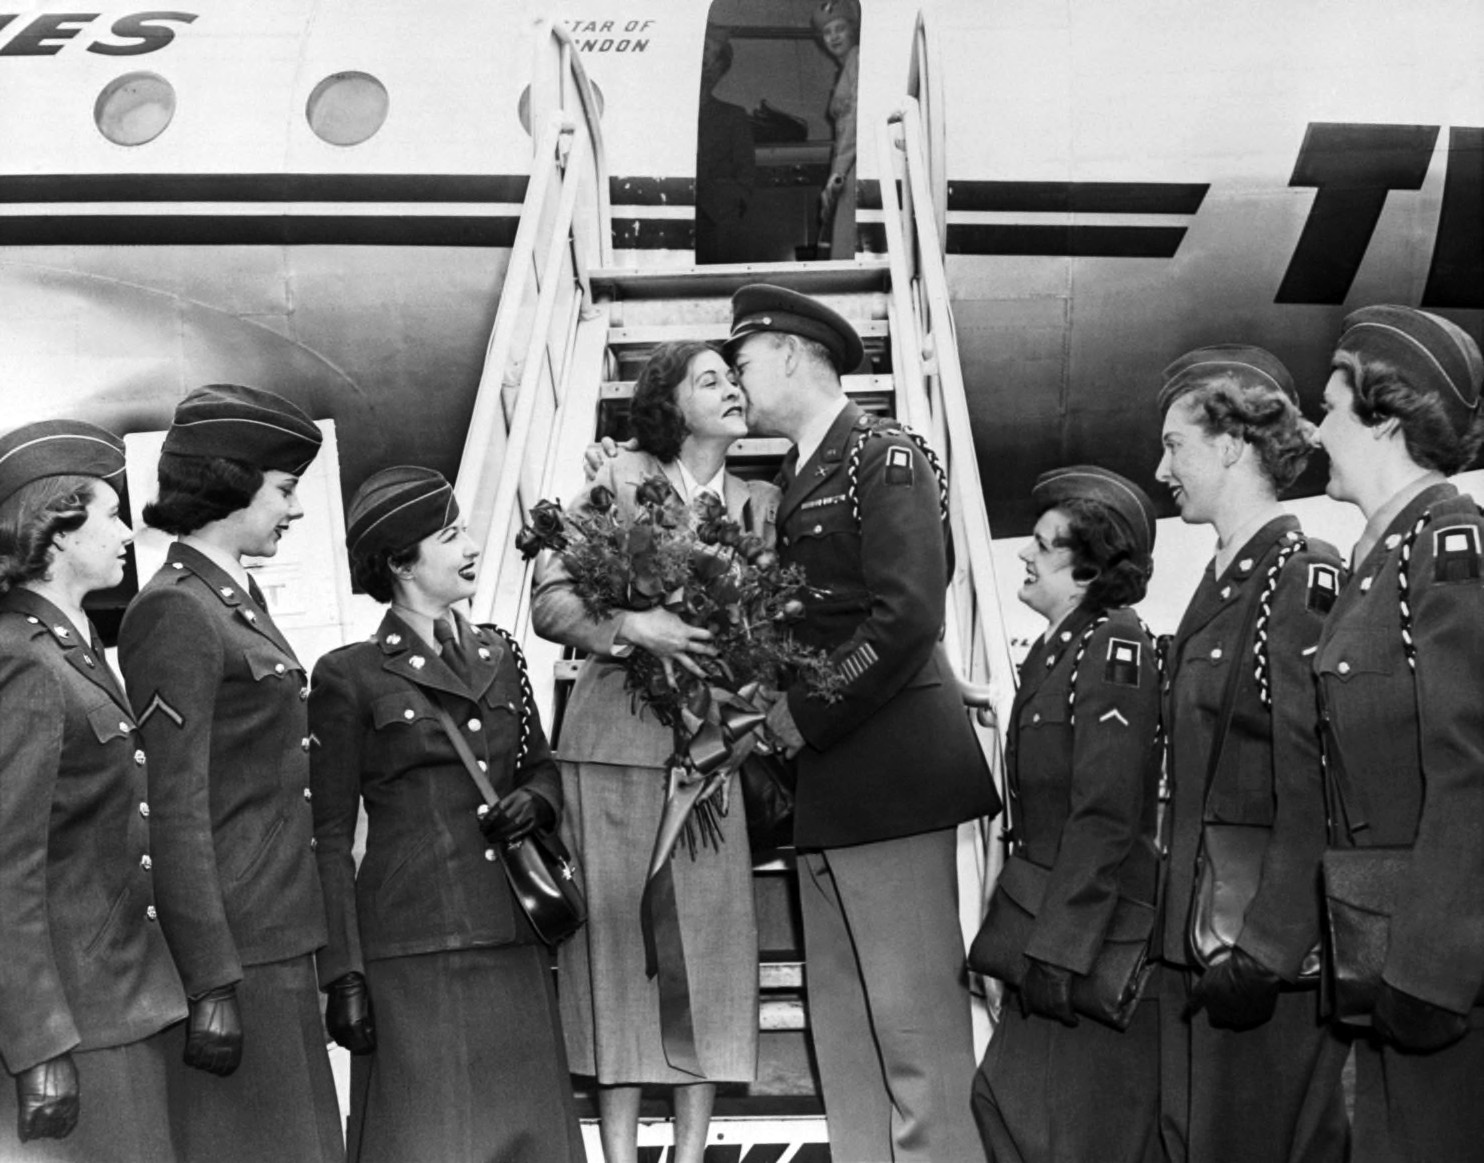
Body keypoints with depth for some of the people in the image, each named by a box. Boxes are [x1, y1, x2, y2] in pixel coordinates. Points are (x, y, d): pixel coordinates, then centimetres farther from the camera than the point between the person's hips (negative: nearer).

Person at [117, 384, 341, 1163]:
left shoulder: (240, 601, 14)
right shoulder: (176, 611, -13)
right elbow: (175, 814, -17)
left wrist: (310, 955, 17)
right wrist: (212, 986, -20)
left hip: (279, 943, 9)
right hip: (230, 948, -9)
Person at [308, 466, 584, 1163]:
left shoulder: (499, 655, 12)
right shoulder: (351, 676, -3)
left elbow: (540, 766, 24)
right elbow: (330, 837, -3)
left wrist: (534, 801, 0)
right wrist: (343, 974, -7)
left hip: (514, 948, 5)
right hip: (411, 957, -5)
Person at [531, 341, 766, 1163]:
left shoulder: (759, 506, 10)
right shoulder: (620, 482, -1)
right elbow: (549, 602, -5)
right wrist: (629, 625, -20)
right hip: (617, 739, -3)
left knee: (713, 937, 1)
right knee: (621, 937, 0)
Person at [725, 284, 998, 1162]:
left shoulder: (884, 457, -8)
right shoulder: (802, 474, 18)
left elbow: (908, 615, -18)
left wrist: (808, 716, -16)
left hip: (890, 763, -9)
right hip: (829, 780, 9)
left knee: (915, 1017, -4)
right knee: (844, 1025, 11)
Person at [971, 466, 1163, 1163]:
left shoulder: (1114, 647, -15)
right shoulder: (1054, 649, 13)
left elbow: (1106, 817, -21)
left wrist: (1059, 951, -22)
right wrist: (1034, 941, 14)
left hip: (1099, 935, -9)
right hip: (1051, 928, 9)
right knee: (1004, 1098, 14)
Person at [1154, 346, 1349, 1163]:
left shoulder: (1305, 579, -13)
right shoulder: (1216, 588, 14)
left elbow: (1314, 797, -18)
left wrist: (1263, 954, -21)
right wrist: (1177, 935, 11)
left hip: (1273, 944, -8)